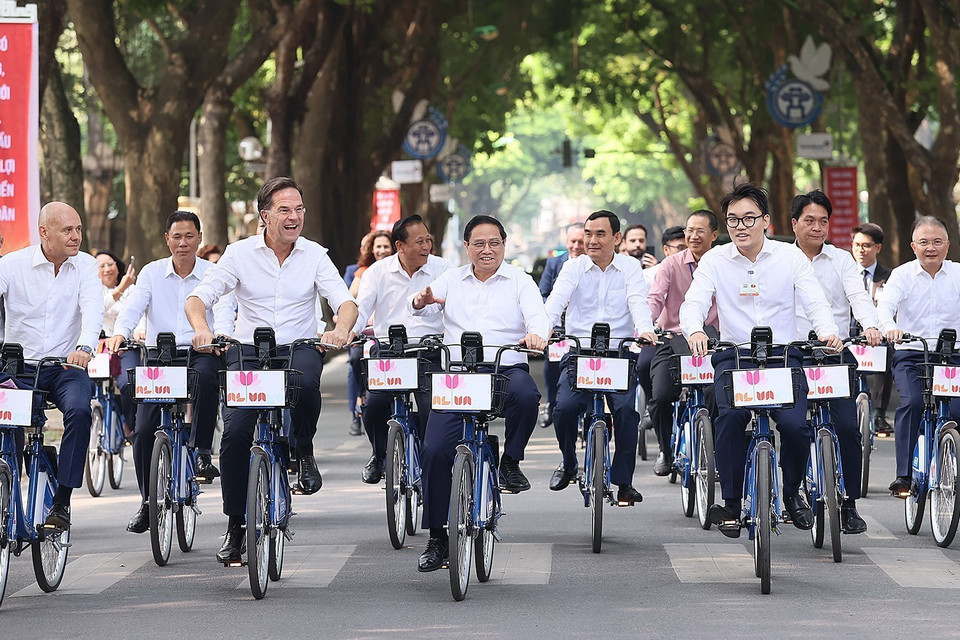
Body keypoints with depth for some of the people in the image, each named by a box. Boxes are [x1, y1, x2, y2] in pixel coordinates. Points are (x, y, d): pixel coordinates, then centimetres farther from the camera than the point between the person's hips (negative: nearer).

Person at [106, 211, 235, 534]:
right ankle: (148, 501, 10)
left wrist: (222, 334, -35)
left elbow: (223, 308, -12)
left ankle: (202, 452, -26)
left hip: (199, 353, -2)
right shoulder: (152, 273, 10)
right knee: (144, 430, -8)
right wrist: (120, 333, -26)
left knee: (206, 375, -39)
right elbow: (133, 307, -5)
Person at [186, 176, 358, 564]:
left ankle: (304, 452, -7)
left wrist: (341, 329, -30)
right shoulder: (240, 254, 0)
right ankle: (236, 525, 0)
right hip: (248, 350, 0)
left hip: (299, 347, 0)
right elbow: (198, 298, -5)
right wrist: (201, 328, -28)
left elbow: (344, 301, -7)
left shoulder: (314, 256, 2)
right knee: (235, 433, -16)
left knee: (306, 383, -37)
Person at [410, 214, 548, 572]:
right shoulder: (452, 281, 15)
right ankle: (437, 538, 1)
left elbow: (536, 315, -8)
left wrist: (537, 335, -32)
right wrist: (422, 301, -25)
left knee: (526, 394, -38)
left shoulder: (520, 282, 8)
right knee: (435, 450, -11)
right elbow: (422, 307, 1)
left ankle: (511, 461, -10)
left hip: (507, 369, -2)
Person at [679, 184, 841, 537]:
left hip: (783, 355, 0)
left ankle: (792, 493, 8)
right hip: (733, 355, 0)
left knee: (795, 424, -22)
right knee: (730, 416, -29)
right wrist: (695, 330, -30)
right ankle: (731, 503, -13)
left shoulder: (790, 257, 5)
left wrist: (828, 332, -24)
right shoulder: (715, 260, 6)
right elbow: (693, 303, -6)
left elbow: (815, 302, -2)